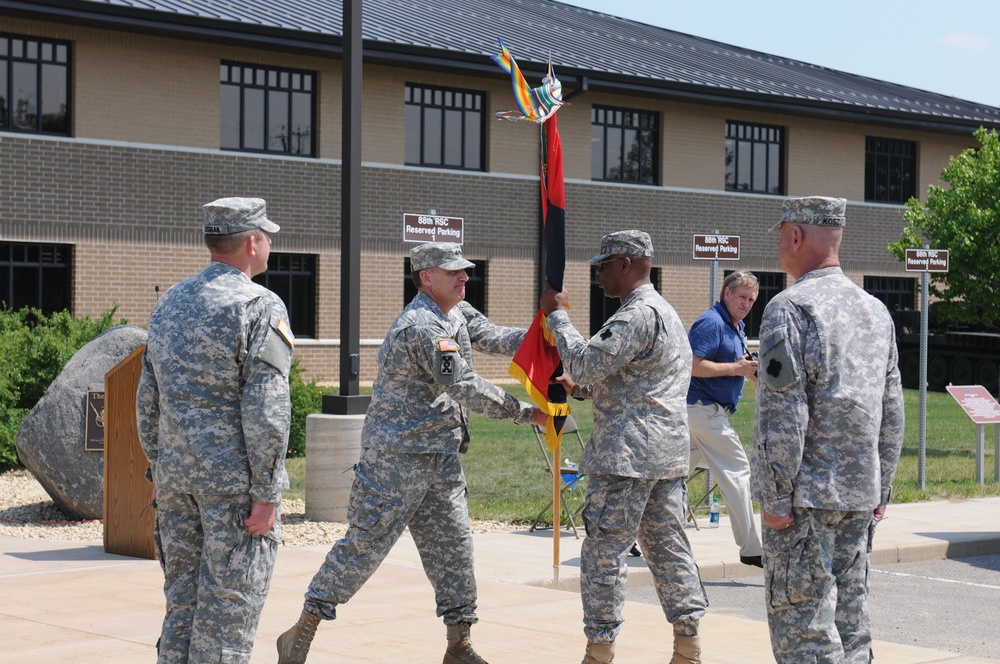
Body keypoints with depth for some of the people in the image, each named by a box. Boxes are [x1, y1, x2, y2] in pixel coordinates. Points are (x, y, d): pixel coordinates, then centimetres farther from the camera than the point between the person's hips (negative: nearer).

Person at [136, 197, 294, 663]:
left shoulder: (170, 303, 12)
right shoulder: (260, 306, -11)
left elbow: (148, 397, 15)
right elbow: (265, 409, -17)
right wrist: (266, 494, -14)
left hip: (175, 472, 7)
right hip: (232, 478, -7)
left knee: (182, 596, 14)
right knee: (228, 605, -1)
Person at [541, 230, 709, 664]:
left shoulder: (638, 314, -13)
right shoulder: (666, 313, 21)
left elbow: (587, 364, -18)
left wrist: (558, 317, -8)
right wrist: (580, 388, 17)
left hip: (627, 456, -10)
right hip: (668, 454, 10)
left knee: (604, 550, -4)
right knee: (668, 547, 11)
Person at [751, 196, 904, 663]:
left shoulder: (790, 308, -13)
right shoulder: (876, 311, 11)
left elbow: (782, 416, -17)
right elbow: (891, 411, 15)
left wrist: (775, 498, -13)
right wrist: (881, 490, 20)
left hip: (805, 491, -7)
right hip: (860, 494, 8)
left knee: (802, 624, -4)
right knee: (850, 617, 13)